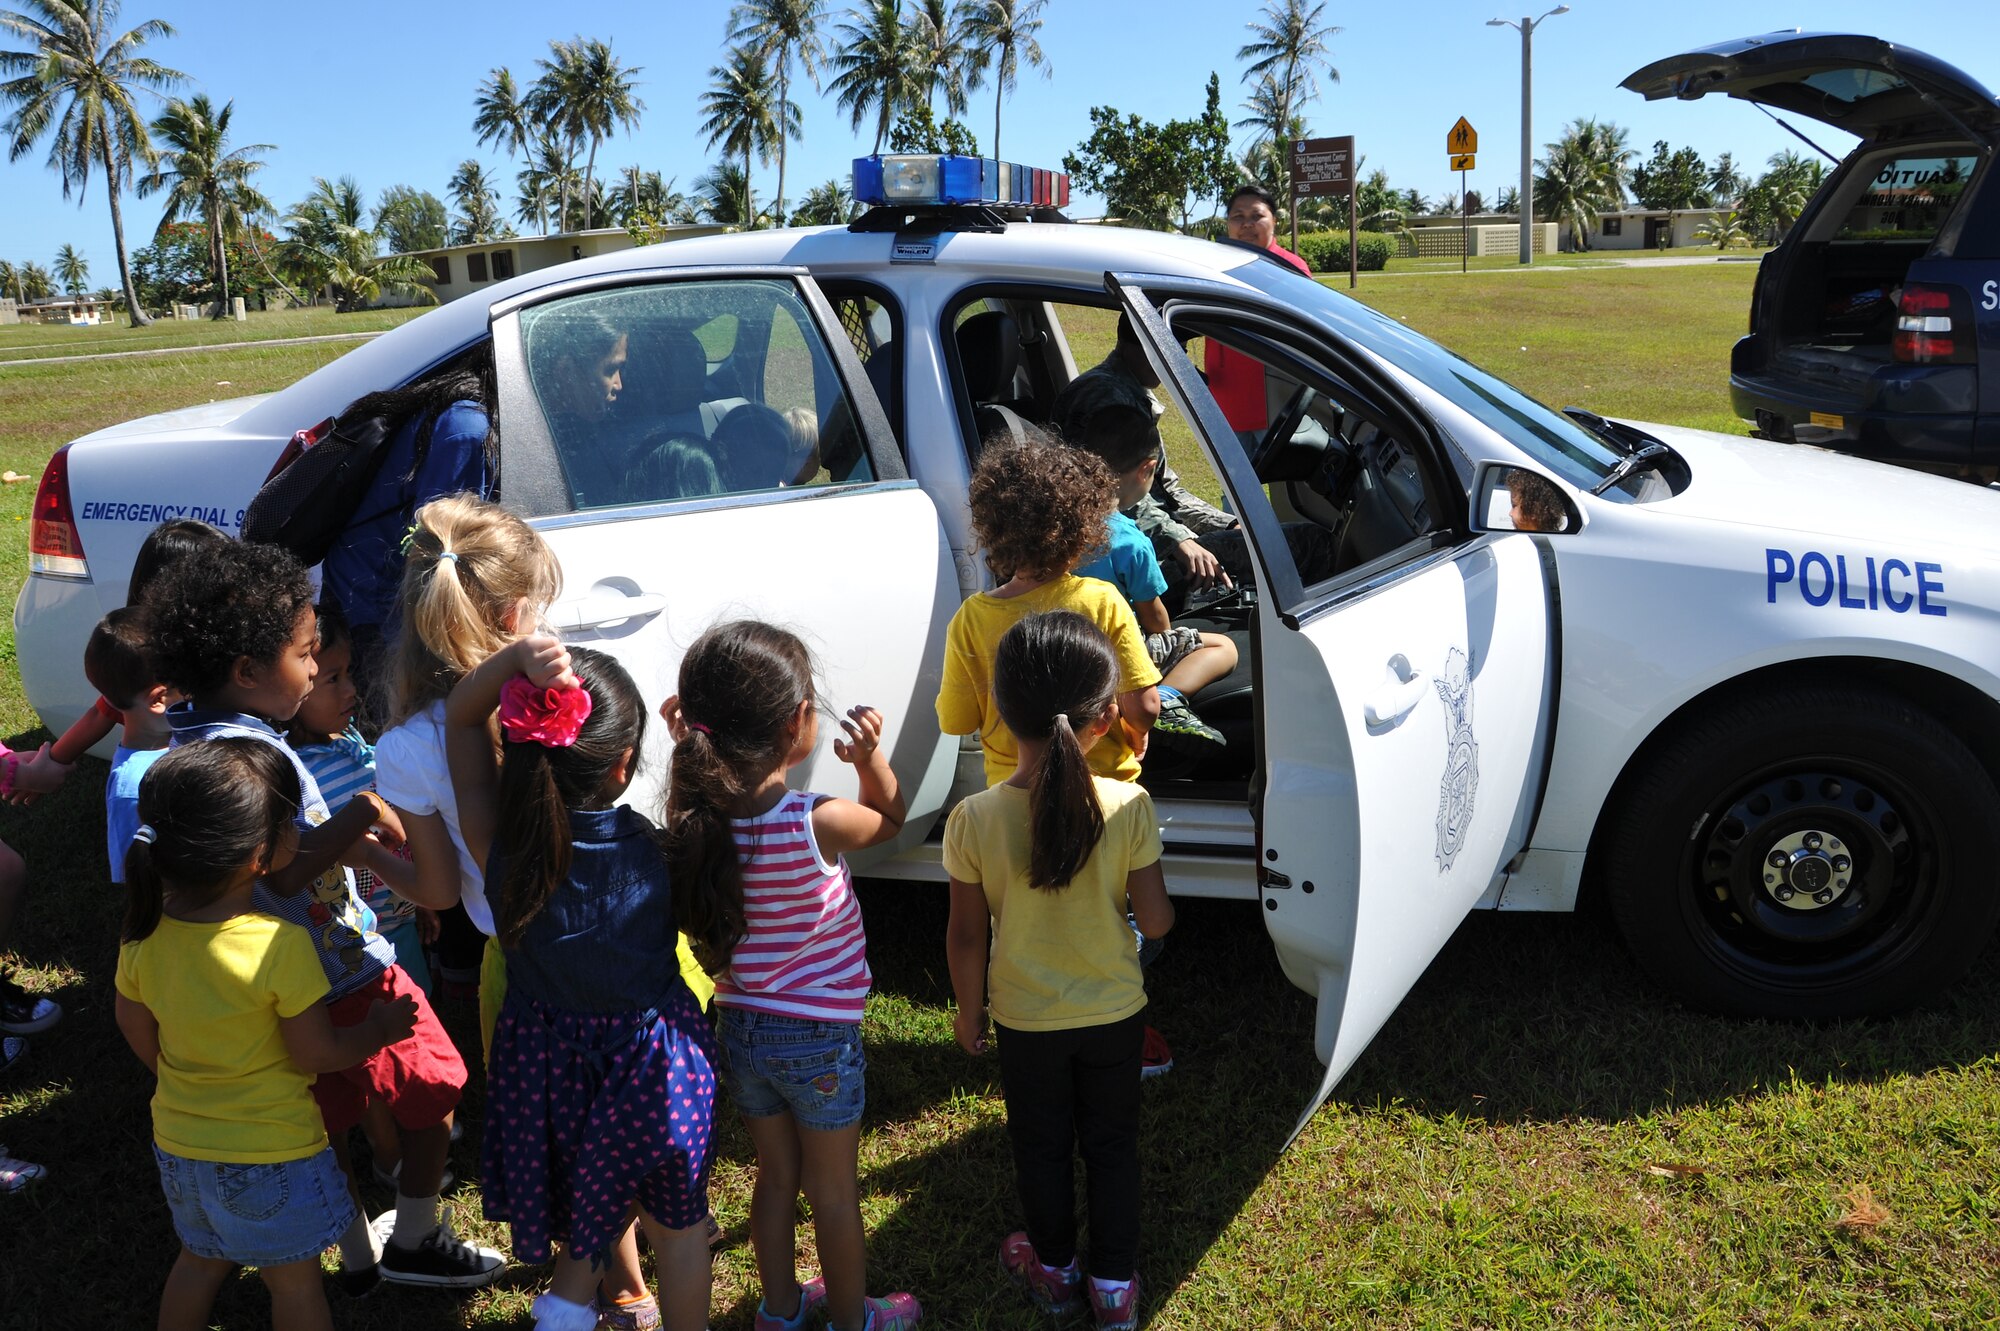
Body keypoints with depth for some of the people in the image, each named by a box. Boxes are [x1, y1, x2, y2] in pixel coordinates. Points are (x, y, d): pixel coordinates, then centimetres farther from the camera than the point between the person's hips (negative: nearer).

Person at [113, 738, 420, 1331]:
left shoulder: (144, 932, -13)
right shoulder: (281, 946, -31)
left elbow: (136, 1030, 3)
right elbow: (317, 1053, -20)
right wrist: (381, 1029, -2)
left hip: (180, 1143, 5)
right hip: (272, 1153, -5)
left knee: (199, 1261, 30)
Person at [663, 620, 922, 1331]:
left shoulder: (698, 818, -14)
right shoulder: (816, 823, -27)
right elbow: (890, 818, -6)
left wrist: (688, 740, -3)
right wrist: (872, 756, -20)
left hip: (738, 1029, 5)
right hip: (819, 1037, -5)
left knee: (777, 1174, 26)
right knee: (834, 1190, 18)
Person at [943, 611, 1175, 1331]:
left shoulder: (973, 821, -22)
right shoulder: (1130, 808, -23)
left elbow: (966, 938, -12)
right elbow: (1155, 921, -15)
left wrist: (969, 1011, 5)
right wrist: (1156, 900, 9)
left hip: (1026, 1021, 0)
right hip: (1114, 1013, 0)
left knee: (1042, 1146, 22)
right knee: (1112, 1145, 21)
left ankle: (1054, 1269, 43)